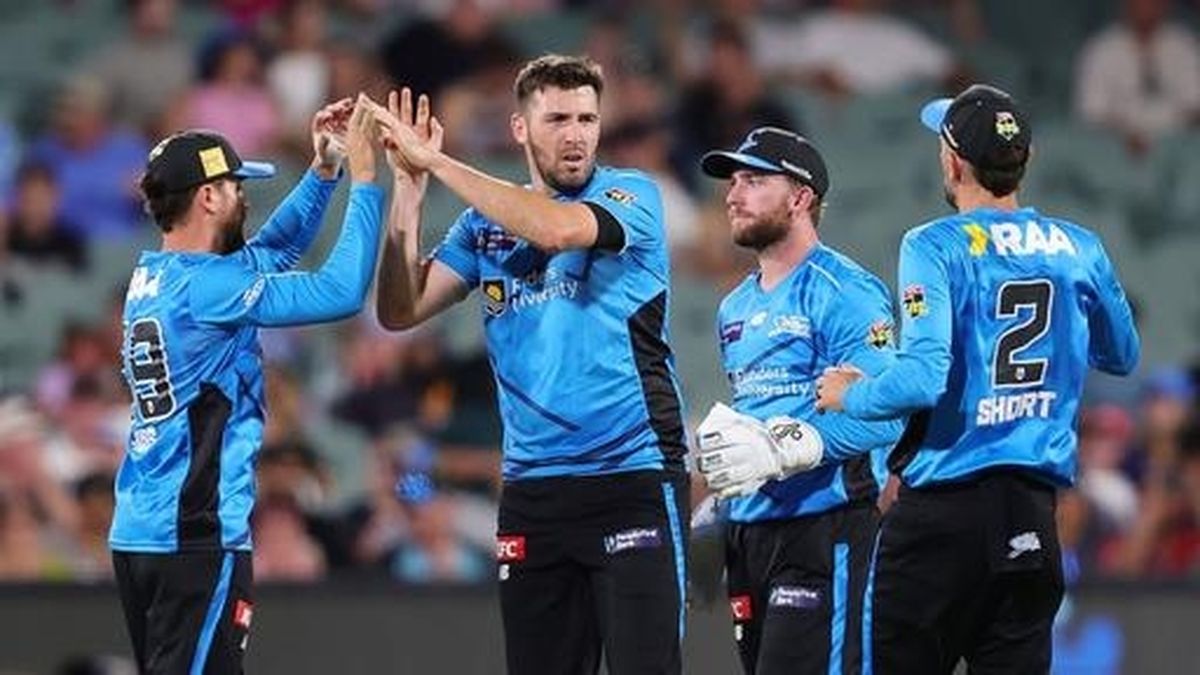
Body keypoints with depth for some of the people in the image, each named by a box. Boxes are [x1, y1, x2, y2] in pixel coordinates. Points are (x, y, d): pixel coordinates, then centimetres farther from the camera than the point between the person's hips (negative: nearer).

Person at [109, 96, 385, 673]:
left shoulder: (152, 278, 12)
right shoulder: (207, 286, -15)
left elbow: (274, 250, 26)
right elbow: (340, 292, -17)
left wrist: (323, 171, 17)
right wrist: (364, 180, -10)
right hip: (195, 538, -10)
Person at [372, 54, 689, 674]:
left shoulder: (632, 196, -2)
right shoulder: (485, 224, 12)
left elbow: (558, 228, -23)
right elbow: (401, 311, 5)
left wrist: (435, 162, -18)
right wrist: (409, 188, -4)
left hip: (632, 478, -5)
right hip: (531, 490, 5)